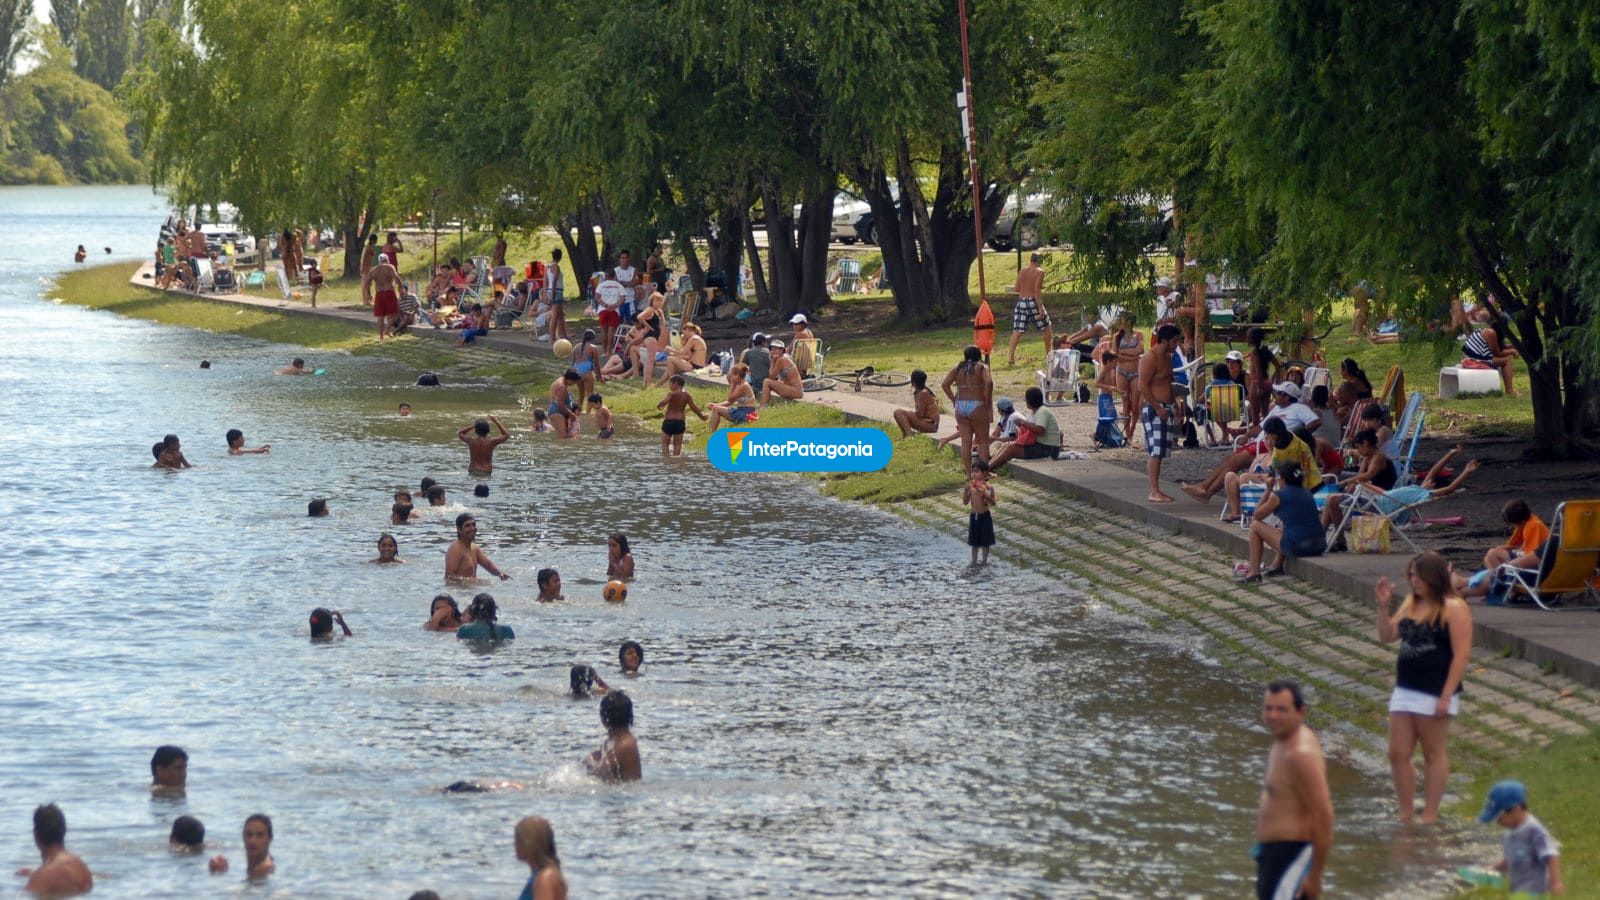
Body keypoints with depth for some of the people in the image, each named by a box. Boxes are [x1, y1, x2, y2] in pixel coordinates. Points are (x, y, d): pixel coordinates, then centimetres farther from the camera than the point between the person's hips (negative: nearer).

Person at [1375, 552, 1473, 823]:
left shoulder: (1453, 608, -11)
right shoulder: (1411, 603, 12)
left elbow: (1462, 654, -15)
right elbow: (1387, 636, 19)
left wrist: (1446, 696, -20)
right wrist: (1383, 607, 2)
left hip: (1434, 694, -8)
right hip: (1405, 690, 8)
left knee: (1434, 754, 4)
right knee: (1398, 754, 6)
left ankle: (1430, 816, 11)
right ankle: (1405, 815, 15)